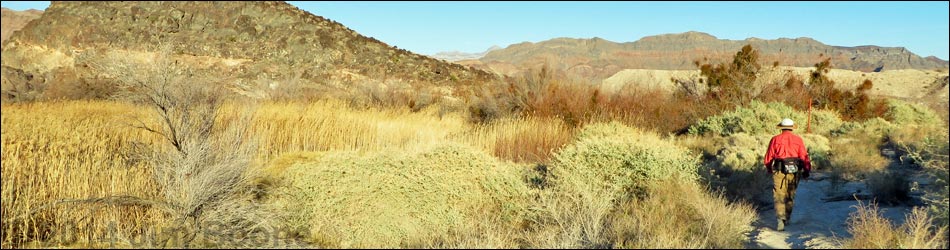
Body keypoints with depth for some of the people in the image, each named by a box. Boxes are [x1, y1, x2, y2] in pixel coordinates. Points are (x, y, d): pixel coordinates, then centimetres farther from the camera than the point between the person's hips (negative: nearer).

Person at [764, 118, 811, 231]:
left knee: (779, 197, -1)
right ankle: (787, 218, 30)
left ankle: (781, 220, -17)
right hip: (794, 171, 2)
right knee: (790, 195, 18)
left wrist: (769, 169, 21)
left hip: (779, 171, -2)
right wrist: (807, 170, 7)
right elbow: (804, 156, -1)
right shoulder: (798, 140, 3)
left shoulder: (775, 139, 0)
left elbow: (768, 157, 4)